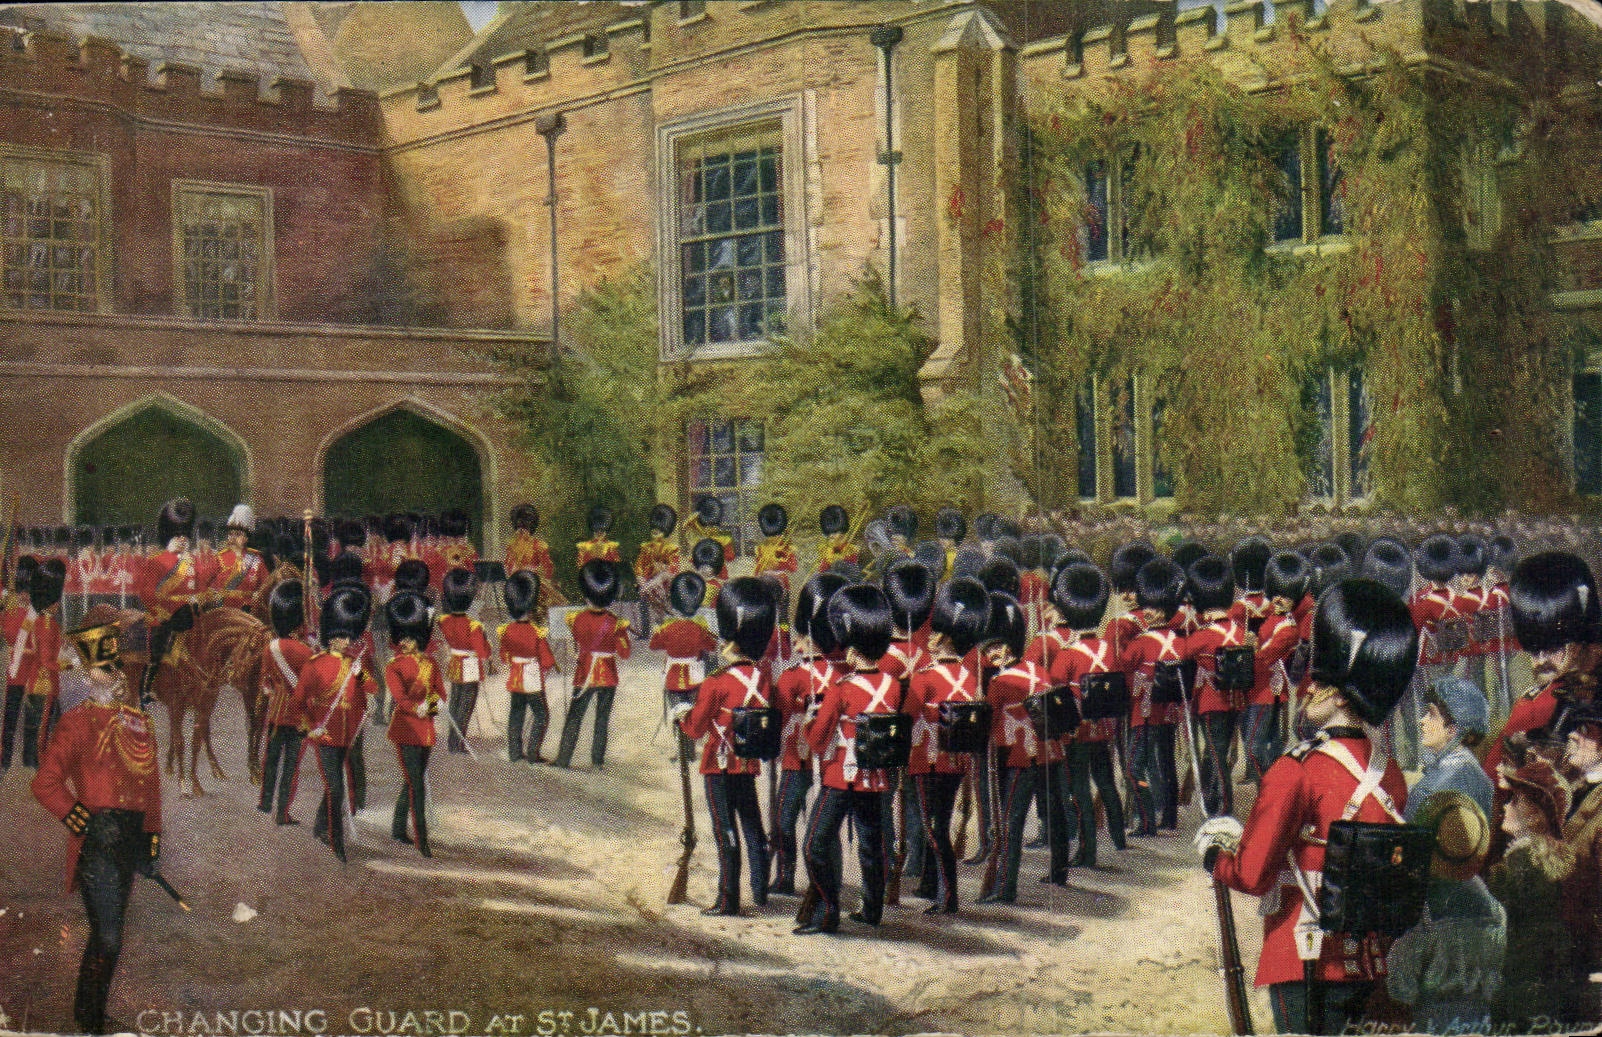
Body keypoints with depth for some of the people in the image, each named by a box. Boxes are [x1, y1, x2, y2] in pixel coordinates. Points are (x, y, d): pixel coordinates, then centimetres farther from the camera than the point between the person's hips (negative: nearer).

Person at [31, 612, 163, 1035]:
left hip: (130, 839, 7)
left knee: (108, 933, 15)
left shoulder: (139, 720, 14)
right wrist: (77, 819, -14)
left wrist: (153, 833, 15)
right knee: (107, 938, -8)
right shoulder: (78, 720, -4)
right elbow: (45, 783, -8)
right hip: (98, 841, -7)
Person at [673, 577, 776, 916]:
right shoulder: (763, 680, 0)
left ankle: (728, 898, 3)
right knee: (753, 826, 14)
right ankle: (760, 891, 16)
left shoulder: (715, 685, -17)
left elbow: (695, 729, -10)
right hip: (749, 764, 5)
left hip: (720, 766, -5)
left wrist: (682, 714, 9)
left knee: (725, 830, -1)